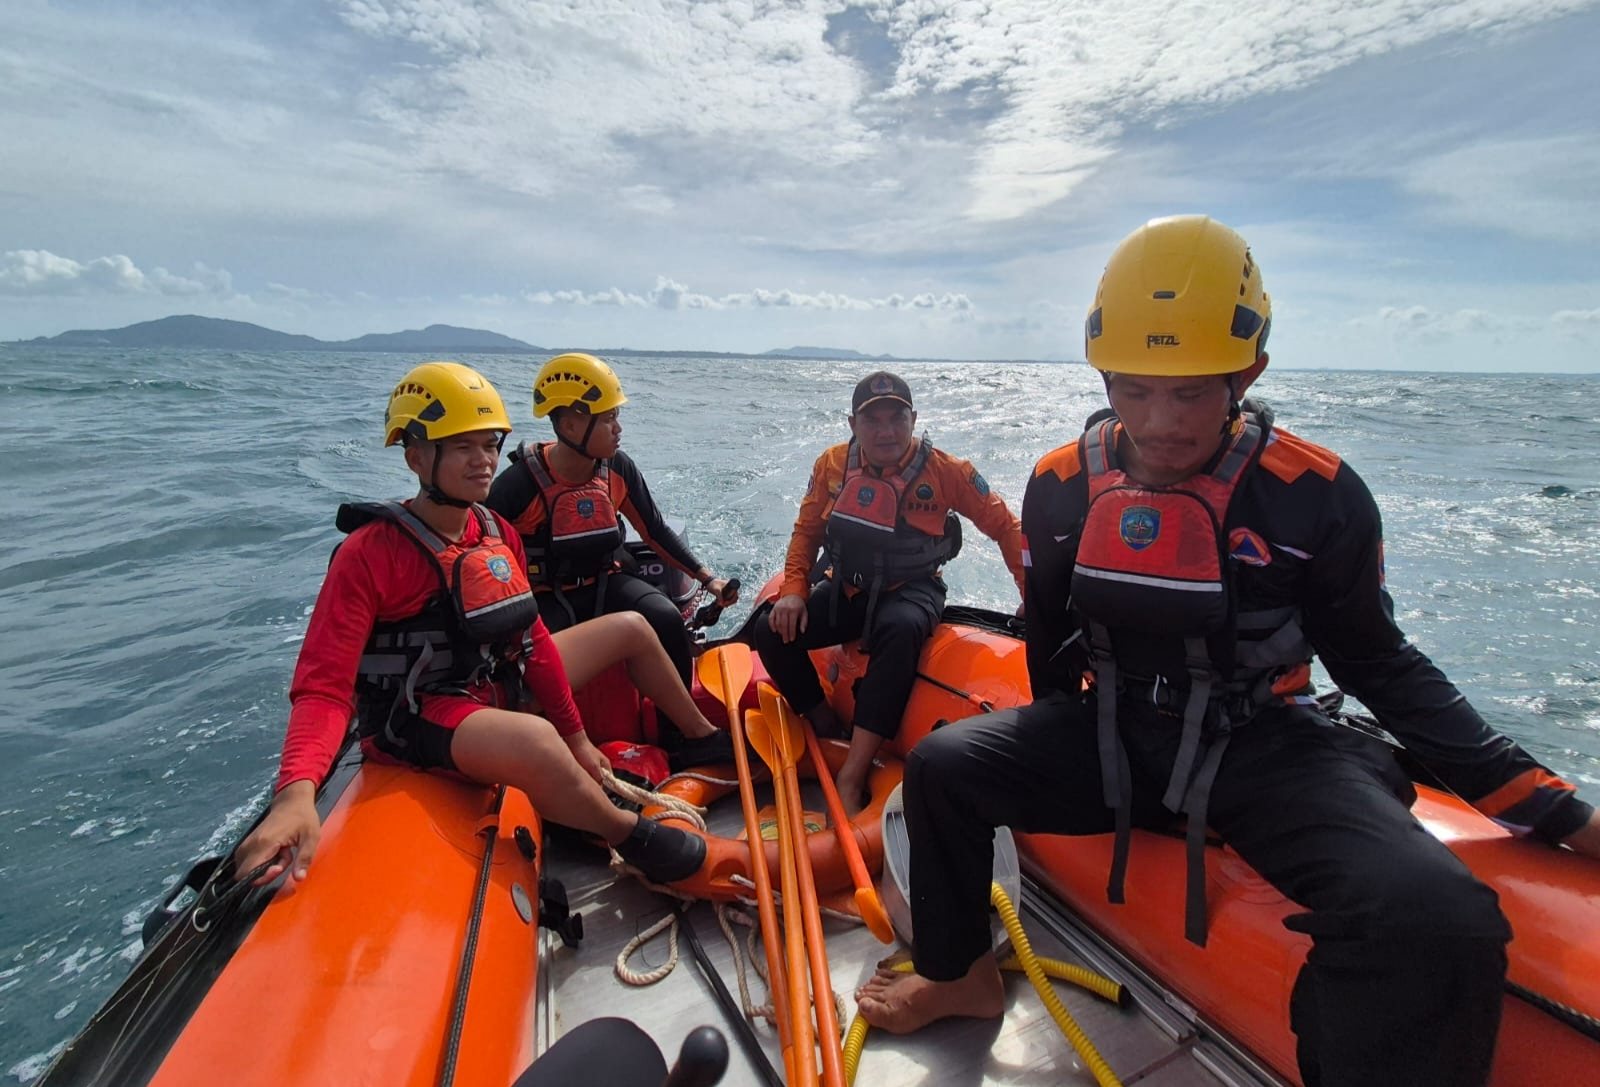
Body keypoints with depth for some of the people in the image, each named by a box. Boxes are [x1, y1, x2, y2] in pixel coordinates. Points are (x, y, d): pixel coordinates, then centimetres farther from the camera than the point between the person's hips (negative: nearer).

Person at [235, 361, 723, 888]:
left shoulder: (499, 534, 1)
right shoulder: (369, 553, -19)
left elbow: (533, 639, 5)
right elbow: (324, 689, -24)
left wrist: (576, 737, 7)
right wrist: (296, 794, -43)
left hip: (503, 685, 8)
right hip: (421, 719, -8)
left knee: (631, 629, 12)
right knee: (534, 738, -42)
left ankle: (706, 739, 32)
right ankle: (631, 834, -13)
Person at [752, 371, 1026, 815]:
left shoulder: (946, 470, -11)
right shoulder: (832, 464, -3)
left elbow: (1005, 527, -4)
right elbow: (807, 531, 8)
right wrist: (794, 589, -6)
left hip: (911, 590, -4)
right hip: (847, 588, 4)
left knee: (899, 630, -39)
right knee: (772, 632, -16)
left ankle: (851, 777, -34)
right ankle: (829, 730, -2)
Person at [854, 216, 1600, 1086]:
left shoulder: (1317, 496, -12)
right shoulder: (1062, 486, -5)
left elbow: (1379, 665, 0)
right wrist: (1048, 762, 17)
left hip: (1263, 748, -2)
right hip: (1111, 737, 3)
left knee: (1439, 924, -30)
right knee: (939, 766, -10)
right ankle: (959, 975, 15)